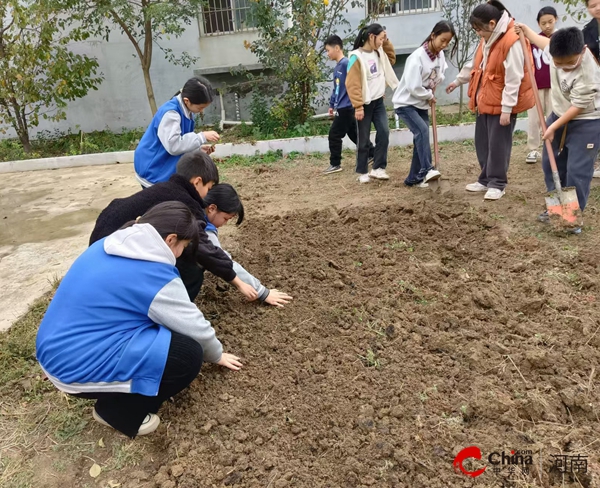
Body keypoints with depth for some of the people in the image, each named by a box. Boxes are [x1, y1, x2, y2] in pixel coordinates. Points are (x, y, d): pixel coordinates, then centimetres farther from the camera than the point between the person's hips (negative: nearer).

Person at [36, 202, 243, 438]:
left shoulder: (109, 246, 5)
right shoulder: (154, 275, -19)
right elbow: (194, 326, -6)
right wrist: (217, 355, 15)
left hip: (56, 349, 9)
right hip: (78, 364, -9)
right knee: (188, 355, -11)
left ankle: (114, 396, 16)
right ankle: (116, 410, 5)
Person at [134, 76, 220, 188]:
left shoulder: (186, 111, 3)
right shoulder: (170, 113, -25)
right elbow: (173, 145, -33)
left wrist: (199, 147, -4)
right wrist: (202, 137, -28)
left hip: (168, 170, 9)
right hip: (153, 171, -9)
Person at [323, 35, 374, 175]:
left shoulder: (346, 63, -15)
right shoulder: (337, 67, 13)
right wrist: (332, 105, 23)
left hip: (347, 107, -9)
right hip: (342, 107, 9)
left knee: (334, 135, -6)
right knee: (354, 134, 16)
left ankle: (335, 164, 4)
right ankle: (372, 153, 27)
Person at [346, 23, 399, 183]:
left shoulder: (379, 52, 8)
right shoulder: (357, 57, -15)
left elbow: (391, 59, 26)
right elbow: (352, 85, -18)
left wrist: (386, 42, 11)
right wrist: (358, 107, -22)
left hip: (378, 101, 7)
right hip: (365, 104, -7)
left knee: (384, 133, -3)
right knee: (364, 140, 2)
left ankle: (378, 168, 5)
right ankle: (362, 172, 15)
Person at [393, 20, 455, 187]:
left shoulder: (440, 55, 1)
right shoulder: (417, 57, -22)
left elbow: (440, 75, 18)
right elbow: (413, 87, -26)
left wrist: (431, 94, 0)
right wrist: (430, 96, -10)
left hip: (422, 103, 8)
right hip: (405, 102, -8)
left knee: (421, 137, 5)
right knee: (422, 131, -26)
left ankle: (413, 178, 13)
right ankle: (427, 170, -29)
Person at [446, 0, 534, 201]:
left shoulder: (512, 41, -20)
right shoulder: (487, 39, 9)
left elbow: (513, 80, -22)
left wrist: (506, 109, -22)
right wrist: (458, 80, 33)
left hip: (502, 105, -9)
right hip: (485, 101, 9)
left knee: (498, 145, -2)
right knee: (482, 143, 13)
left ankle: (497, 184, 10)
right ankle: (486, 179, 26)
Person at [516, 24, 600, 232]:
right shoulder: (557, 50, -14)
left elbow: (577, 107, -24)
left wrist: (554, 127, -17)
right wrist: (526, 31, 17)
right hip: (559, 114, 8)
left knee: (577, 170, -9)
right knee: (550, 163, 12)